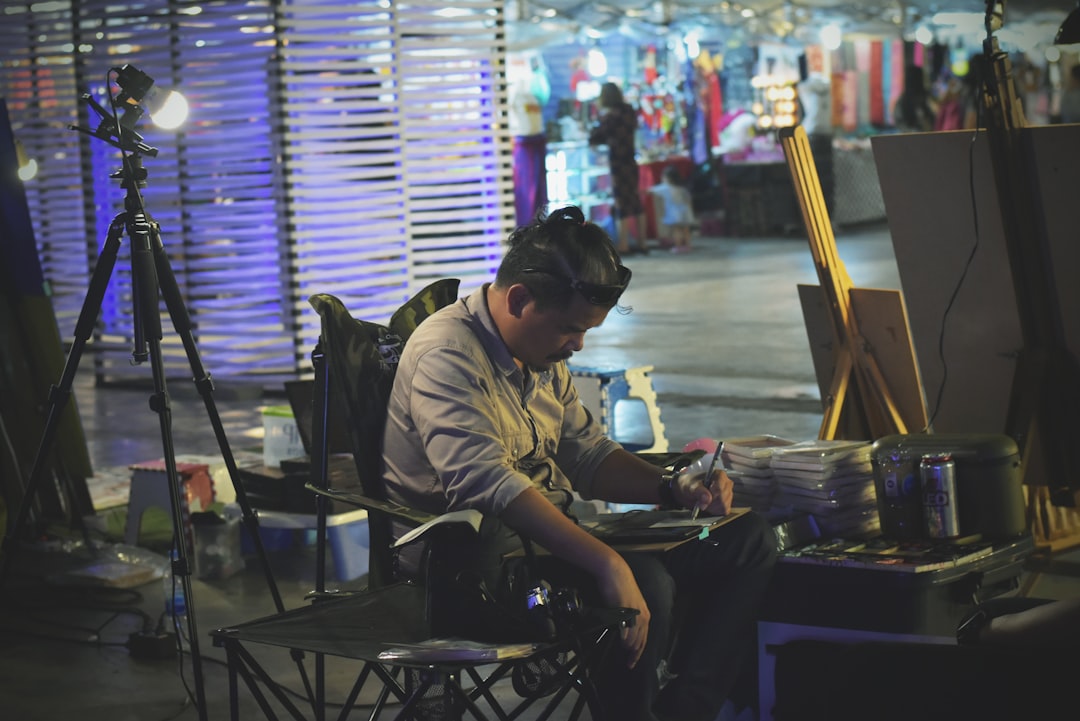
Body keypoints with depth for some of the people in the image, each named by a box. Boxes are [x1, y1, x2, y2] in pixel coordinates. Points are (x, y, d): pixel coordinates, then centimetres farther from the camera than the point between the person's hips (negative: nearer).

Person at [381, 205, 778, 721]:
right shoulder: (449, 356, -18)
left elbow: (587, 453, 22)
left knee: (747, 540, 0)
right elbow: (488, 485, -32)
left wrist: (673, 489, 3)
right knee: (643, 582, -35)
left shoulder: (542, 355, 14)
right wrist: (606, 563, -39)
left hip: (556, 536, 10)